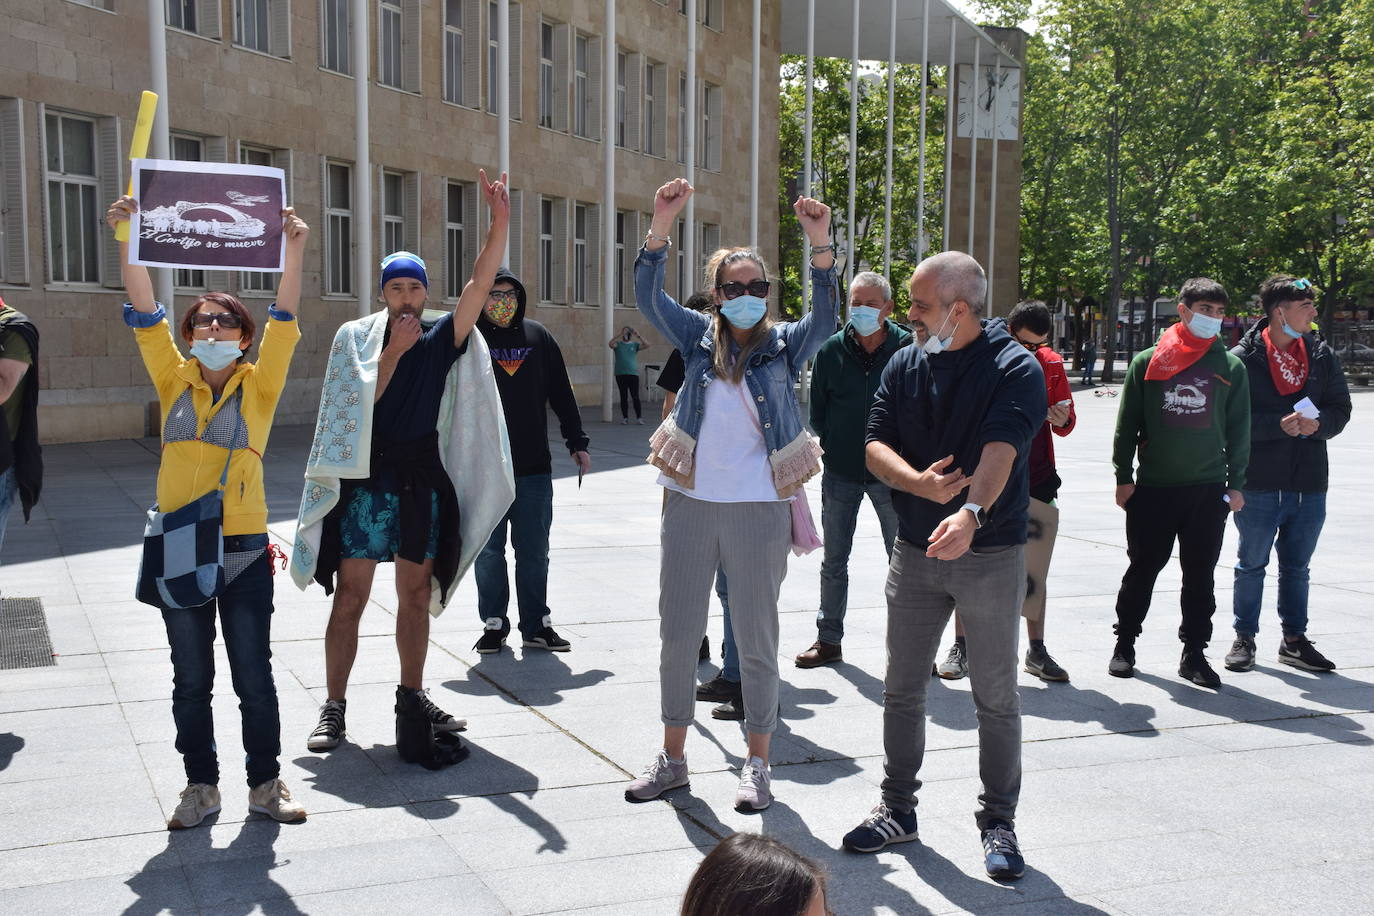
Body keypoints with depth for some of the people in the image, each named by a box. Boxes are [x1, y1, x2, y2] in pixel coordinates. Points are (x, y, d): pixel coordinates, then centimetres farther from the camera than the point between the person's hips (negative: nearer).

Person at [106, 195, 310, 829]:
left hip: (244, 550, -2)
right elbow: (145, 313, -4)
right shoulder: (175, 382, 6)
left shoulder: (259, 386, 1)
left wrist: (294, 249, -23)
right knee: (191, 679, 11)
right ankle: (200, 785, 23)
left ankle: (265, 782, 19)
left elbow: (283, 322, -12)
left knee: (254, 676, 5)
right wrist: (126, 241, -15)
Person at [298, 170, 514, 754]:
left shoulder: (442, 340, 5)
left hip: (423, 485, 3)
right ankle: (334, 706, 5)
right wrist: (393, 351, -12)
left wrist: (499, 222, -18)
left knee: (416, 595, 11)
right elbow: (359, 401, -8)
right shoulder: (356, 337, 2)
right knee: (350, 598, -2)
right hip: (366, 482, -3)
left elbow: (480, 284, -8)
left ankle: (412, 696, 23)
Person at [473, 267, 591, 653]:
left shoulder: (538, 336, 8)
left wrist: (576, 442, 11)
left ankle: (536, 625, 17)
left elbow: (561, 393, 13)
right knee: (488, 551, 6)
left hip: (534, 466, 2)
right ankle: (494, 624, 18)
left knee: (534, 551, 7)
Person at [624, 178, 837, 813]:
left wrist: (820, 244, -28)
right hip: (690, 505, 2)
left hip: (758, 510, -2)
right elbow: (648, 298, -6)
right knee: (677, 634, 10)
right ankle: (672, 757, 24)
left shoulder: (785, 345, 2)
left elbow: (824, 317, -15)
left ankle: (757, 763, 19)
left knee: (756, 640, 6)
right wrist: (662, 225, -18)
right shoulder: (699, 338, 6)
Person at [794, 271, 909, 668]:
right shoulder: (831, 350, 0)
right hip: (841, 472, 2)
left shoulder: (908, 349, -7)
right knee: (834, 561, 11)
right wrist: (833, 449, 2)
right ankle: (828, 639, 23)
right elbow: (817, 411, 8)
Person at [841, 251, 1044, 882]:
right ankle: (898, 808, 26)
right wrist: (920, 482, -22)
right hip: (915, 549, 5)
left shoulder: (1015, 369, -11)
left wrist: (972, 512, -45)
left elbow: (1000, 449, -26)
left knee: (996, 698, 6)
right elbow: (876, 445, -1)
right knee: (902, 690, 11)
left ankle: (998, 822, 20)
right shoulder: (905, 366, 6)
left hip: (990, 555, -4)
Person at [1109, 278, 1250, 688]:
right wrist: (1123, 477, 1)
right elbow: (1127, 424, 5)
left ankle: (1194, 654, 17)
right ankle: (1124, 645, 21)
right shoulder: (1147, 362, 3)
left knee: (1200, 575, 6)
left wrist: (1236, 484, 5)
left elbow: (1239, 430, 9)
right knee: (1142, 569, 6)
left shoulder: (1231, 367, 7)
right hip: (1152, 488, -1)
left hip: (1208, 490, 1)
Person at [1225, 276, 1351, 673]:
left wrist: (1318, 423, -13)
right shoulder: (1243, 358, -8)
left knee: (1297, 566, 15)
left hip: (1309, 483, 4)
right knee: (1251, 565, 9)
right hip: (1259, 483, -4)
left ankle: (1294, 640, 26)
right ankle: (1244, 638, 21)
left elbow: (1341, 408, 8)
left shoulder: (1322, 354, 6)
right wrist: (1279, 425, -21)